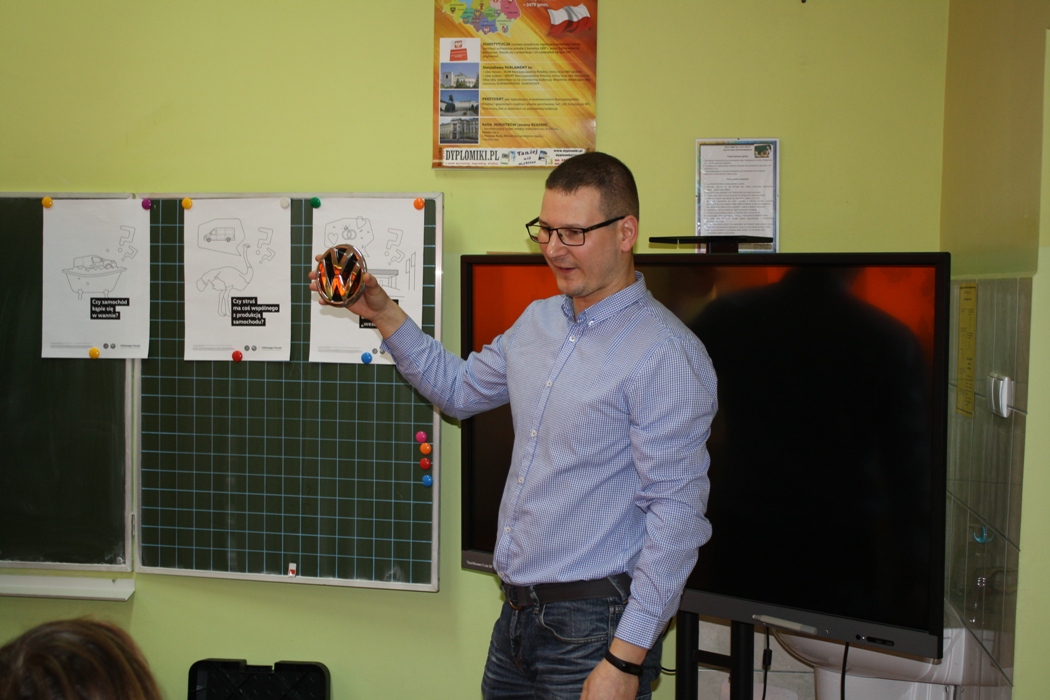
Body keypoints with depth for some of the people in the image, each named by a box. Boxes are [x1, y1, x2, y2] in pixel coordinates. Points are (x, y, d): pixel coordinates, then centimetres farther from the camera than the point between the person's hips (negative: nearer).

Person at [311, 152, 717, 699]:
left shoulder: (666, 355, -17)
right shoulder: (537, 321, 9)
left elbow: (675, 513, -19)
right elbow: (459, 390, 24)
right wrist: (383, 314, 13)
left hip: (594, 622, -7)